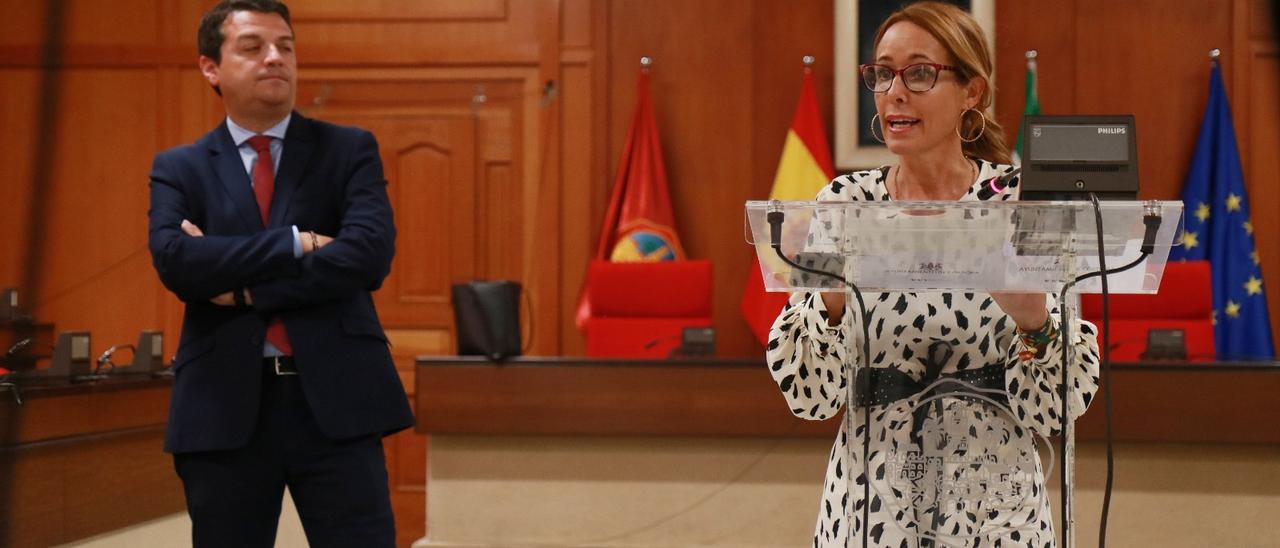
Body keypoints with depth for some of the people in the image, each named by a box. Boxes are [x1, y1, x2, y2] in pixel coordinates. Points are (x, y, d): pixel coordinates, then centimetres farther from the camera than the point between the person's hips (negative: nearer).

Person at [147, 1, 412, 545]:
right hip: (225, 407, 1)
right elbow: (174, 259, -10)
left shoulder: (349, 150, 7)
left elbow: (370, 254, -10)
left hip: (334, 398, -1)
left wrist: (247, 288, -11)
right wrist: (295, 244, -14)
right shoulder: (179, 169, 9)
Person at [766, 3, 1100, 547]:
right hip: (872, 502, 1)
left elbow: (1057, 405, -5)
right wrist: (831, 297, -20)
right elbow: (809, 395, -4)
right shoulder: (844, 202, -1)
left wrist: (1032, 321, -22)